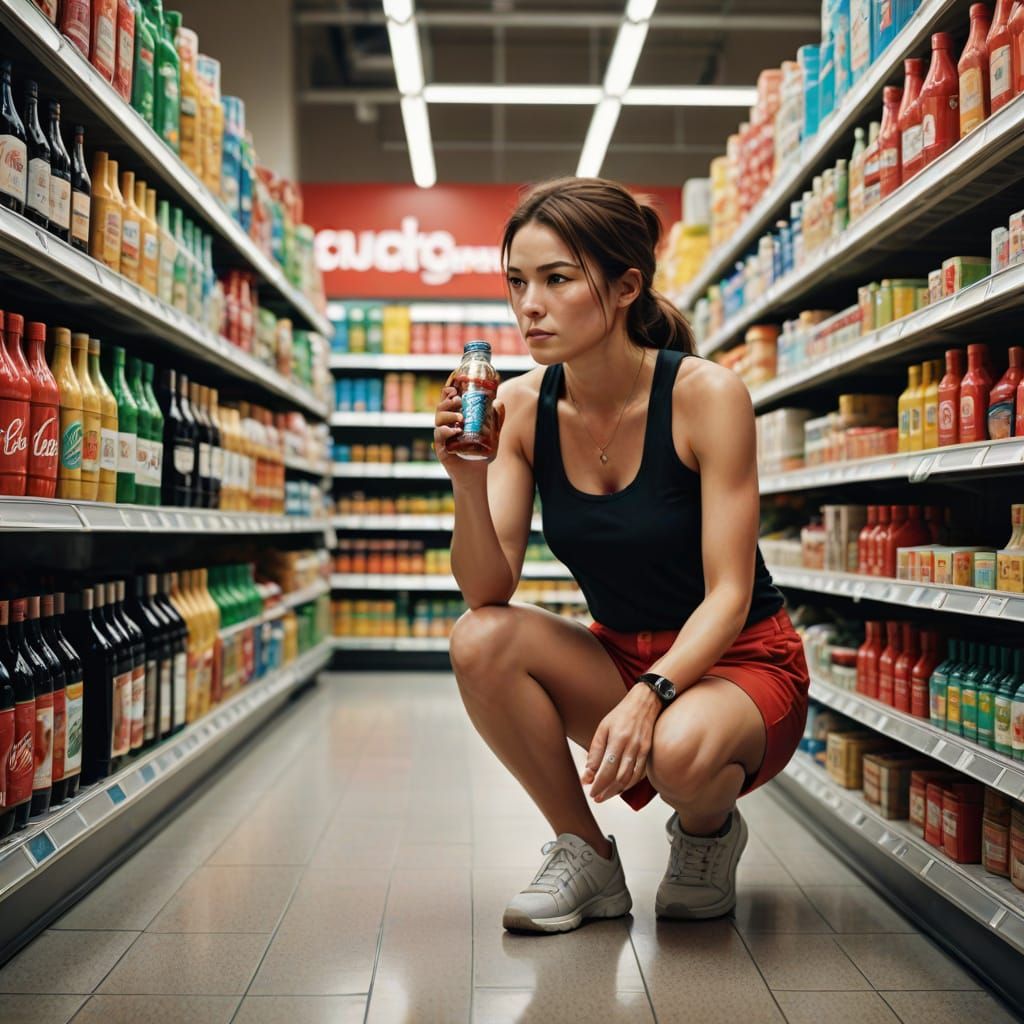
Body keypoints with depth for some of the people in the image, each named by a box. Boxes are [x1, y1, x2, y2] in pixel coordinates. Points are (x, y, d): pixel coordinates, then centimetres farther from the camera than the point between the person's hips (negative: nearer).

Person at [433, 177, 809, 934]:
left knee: (677, 749, -36)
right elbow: (488, 592, -12)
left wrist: (650, 696, -35)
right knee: (480, 641, -23)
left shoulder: (706, 394, -19)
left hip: (740, 662, -4)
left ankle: (709, 831, 4)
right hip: (619, 658, 4)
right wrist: (468, 482, -29)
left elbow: (728, 594, -20)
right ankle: (587, 857, -2)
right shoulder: (523, 406, -8)